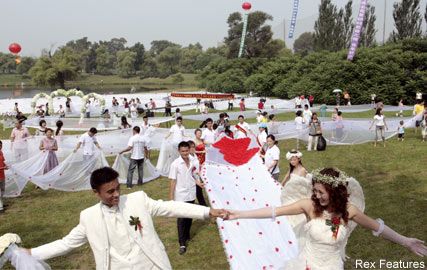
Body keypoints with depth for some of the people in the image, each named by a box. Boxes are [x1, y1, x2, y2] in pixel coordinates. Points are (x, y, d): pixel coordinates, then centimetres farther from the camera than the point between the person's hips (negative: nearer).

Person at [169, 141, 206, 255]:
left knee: (189, 217, 17)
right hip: (180, 196, -4)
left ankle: (186, 236, 38)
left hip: (191, 194, 4)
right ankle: (182, 243, 6)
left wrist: (199, 182, -12)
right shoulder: (175, 164, -13)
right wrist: (171, 198, -10)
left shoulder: (194, 161, -4)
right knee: (181, 219, 0)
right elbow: (173, 181, -10)